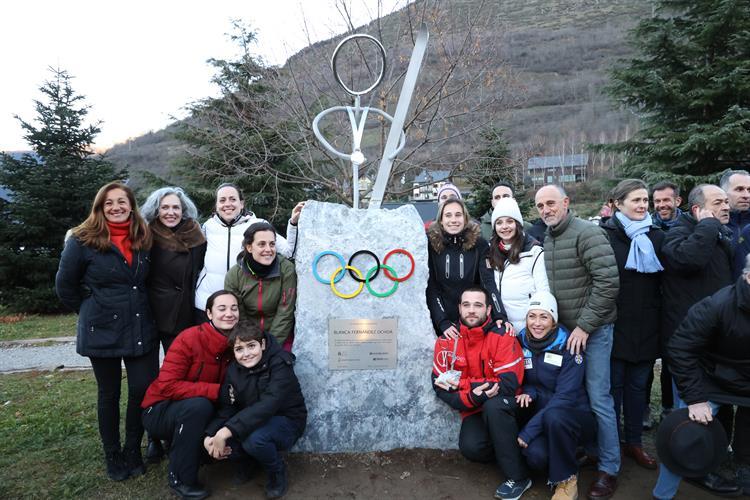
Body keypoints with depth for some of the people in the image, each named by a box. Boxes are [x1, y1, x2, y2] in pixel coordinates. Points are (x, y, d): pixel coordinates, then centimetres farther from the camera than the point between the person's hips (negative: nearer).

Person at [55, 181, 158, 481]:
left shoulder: (143, 239, 4)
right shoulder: (83, 241, -8)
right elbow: (65, 286, 0)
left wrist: (138, 311, 9)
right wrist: (92, 312, 3)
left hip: (141, 330, 3)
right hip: (102, 332, -3)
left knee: (144, 389, 2)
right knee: (109, 394, 11)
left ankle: (133, 451, 25)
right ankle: (113, 457, 30)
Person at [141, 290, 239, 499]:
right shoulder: (189, 339, -24)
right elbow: (167, 386, -27)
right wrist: (215, 391, -31)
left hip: (196, 411, 5)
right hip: (160, 411, -5)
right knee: (198, 405, -34)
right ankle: (180, 478, -13)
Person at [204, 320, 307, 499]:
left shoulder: (280, 365, -23)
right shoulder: (234, 369, -4)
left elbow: (267, 406, -36)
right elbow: (226, 408, -9)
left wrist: (226, 431, -42)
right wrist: (210, 436, -28)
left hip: (286, 423, -6)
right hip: (252, 422, 6)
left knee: (254, 440, -35)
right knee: (215, 438, -18)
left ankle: (277, 472, -2)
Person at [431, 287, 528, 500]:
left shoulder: (502, 337, -16)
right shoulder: (447, 341, -6)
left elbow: (508, 384, -23)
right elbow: (440, 387, -7)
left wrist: (462, 382, -25)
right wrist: (470, 398, -27)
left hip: (503, 408, -2)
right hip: (473, 410, 2)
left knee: (494, 405, -34)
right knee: (470, 447, -25)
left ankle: (518, 477, -16)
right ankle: (505, 451, 10)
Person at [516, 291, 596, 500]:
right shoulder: (521, 342, -1)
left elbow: (565, 398, -20)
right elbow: (519, 381, 9)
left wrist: (527, 432, -25)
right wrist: (528, 393, -16)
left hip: (574, 418, -2)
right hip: (539, 418, 3)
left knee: (554, 417, -37)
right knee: (535, 455, -30)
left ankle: (566, 479, -12)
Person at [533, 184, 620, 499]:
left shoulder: (587, 233, -14)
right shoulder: (546, 240, 8)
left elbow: (608, 282, -20)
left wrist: (584, 326, -18)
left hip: (593, 329, -6)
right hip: (564, 328, 6)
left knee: (598, 398, -1)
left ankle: (609, 468, 15)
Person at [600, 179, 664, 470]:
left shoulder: (656, 236, 9)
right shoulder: (605, 236, -5)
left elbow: (664, 280, 14)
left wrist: (661, 318, 9)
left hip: (647, 328, 4)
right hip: (615, 325, -4)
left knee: (639, 385, 13)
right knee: (613, 386, 5)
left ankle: (634, 442, 28)